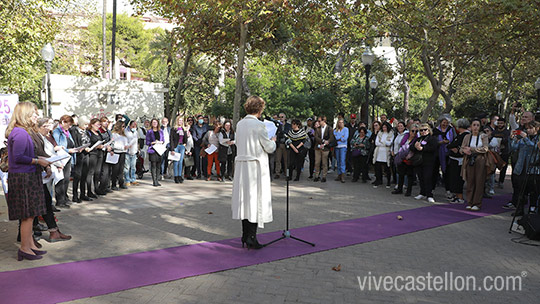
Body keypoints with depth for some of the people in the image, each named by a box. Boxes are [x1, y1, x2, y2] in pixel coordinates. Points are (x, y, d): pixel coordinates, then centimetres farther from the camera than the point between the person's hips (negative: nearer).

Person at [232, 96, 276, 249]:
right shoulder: (259, 125, -14)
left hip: (241, 165, 7)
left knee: (245, 198, 13)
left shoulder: (240, 124, 6)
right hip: (256, 166, -7)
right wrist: (273, 140, 12)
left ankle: (245, 235, 21)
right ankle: (251, 237, 0)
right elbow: (269, 148, -10)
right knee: (256, 199, 0)